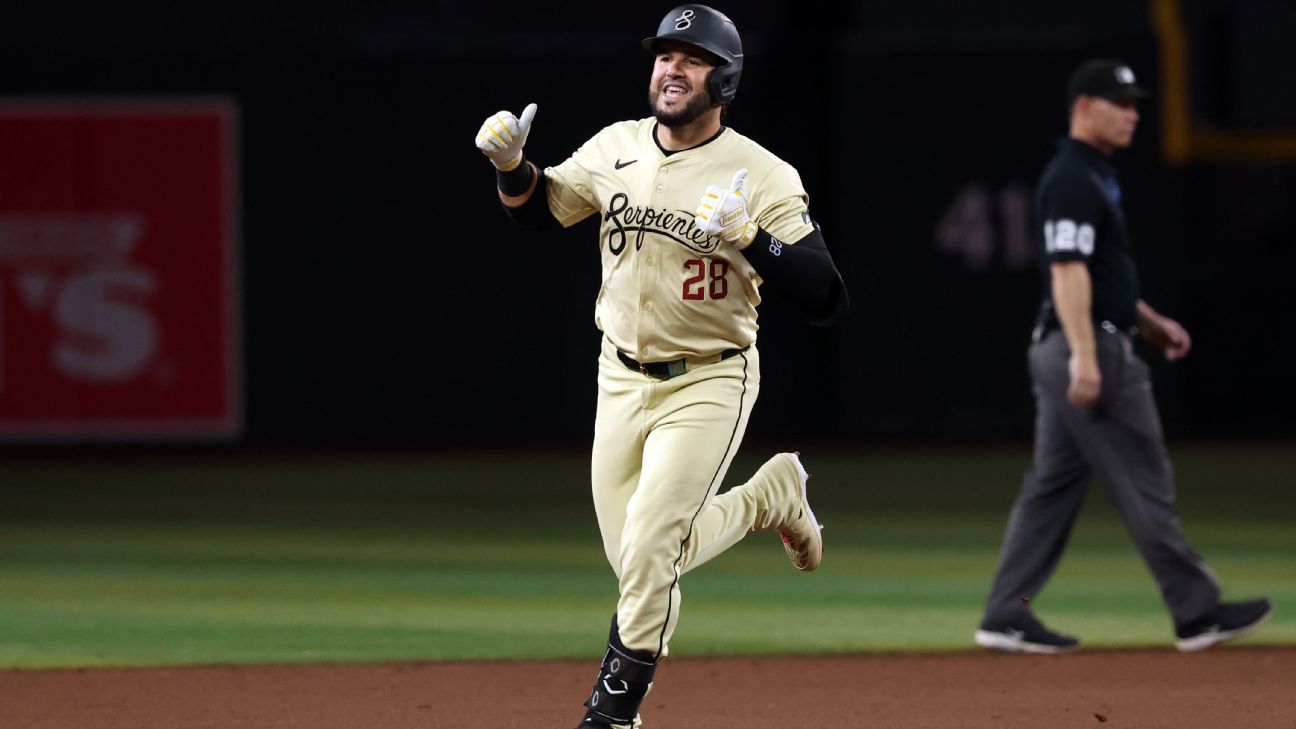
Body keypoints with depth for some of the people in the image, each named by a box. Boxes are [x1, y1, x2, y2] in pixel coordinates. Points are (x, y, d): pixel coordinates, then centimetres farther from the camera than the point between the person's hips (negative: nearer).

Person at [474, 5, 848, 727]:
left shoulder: (762, 177, -16)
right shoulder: (617, 148, -1)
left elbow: (827, 300, -21)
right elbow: (541, 207, 15)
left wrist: (749, 237, -35)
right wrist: (510, 164, -7)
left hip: (709, 386, -5)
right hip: (623, 379, 6)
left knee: (648, 547, -14)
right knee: (643, 561, 10)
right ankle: (771, 496, 35)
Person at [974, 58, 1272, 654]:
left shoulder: (1095, 176, 19)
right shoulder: (1073, 179, -14)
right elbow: (1067, 270, -22)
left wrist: (1153, 324, 25)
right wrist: (1085, 355, -29)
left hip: (1065, 355, 11)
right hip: (1091, 350, -11)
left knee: (1052, 486, 8)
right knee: (1143, 484, -5)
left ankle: (1006, 615, 7)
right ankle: (1197, 612, -1)